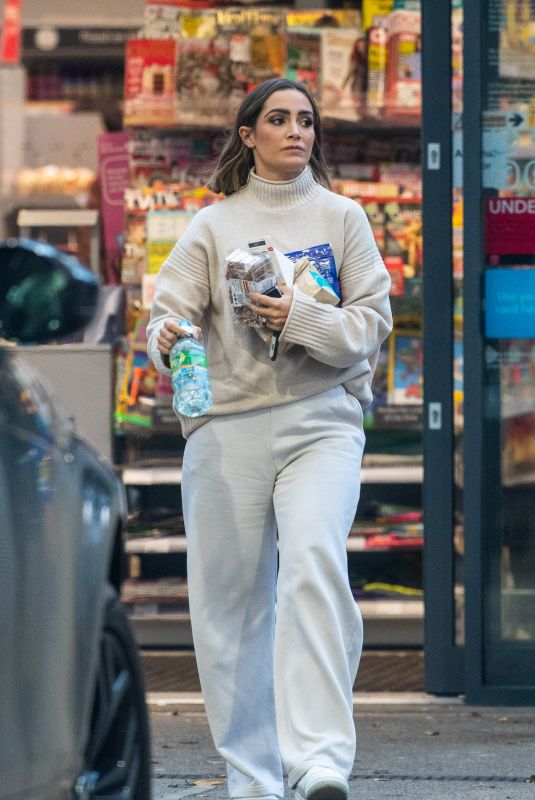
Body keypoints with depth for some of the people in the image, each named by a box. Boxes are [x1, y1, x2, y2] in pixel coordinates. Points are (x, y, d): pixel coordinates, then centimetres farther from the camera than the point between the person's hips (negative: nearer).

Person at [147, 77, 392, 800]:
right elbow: (171, 308, 3)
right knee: (230, 597, 0)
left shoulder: (341, 216, 11)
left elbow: (373, 319, 5)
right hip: (227, 426, 2)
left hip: (321, 420, -2)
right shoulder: (214, 225, 12)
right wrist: (169, 337, -21)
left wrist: (304, 319, -13)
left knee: (314, 562, -24)